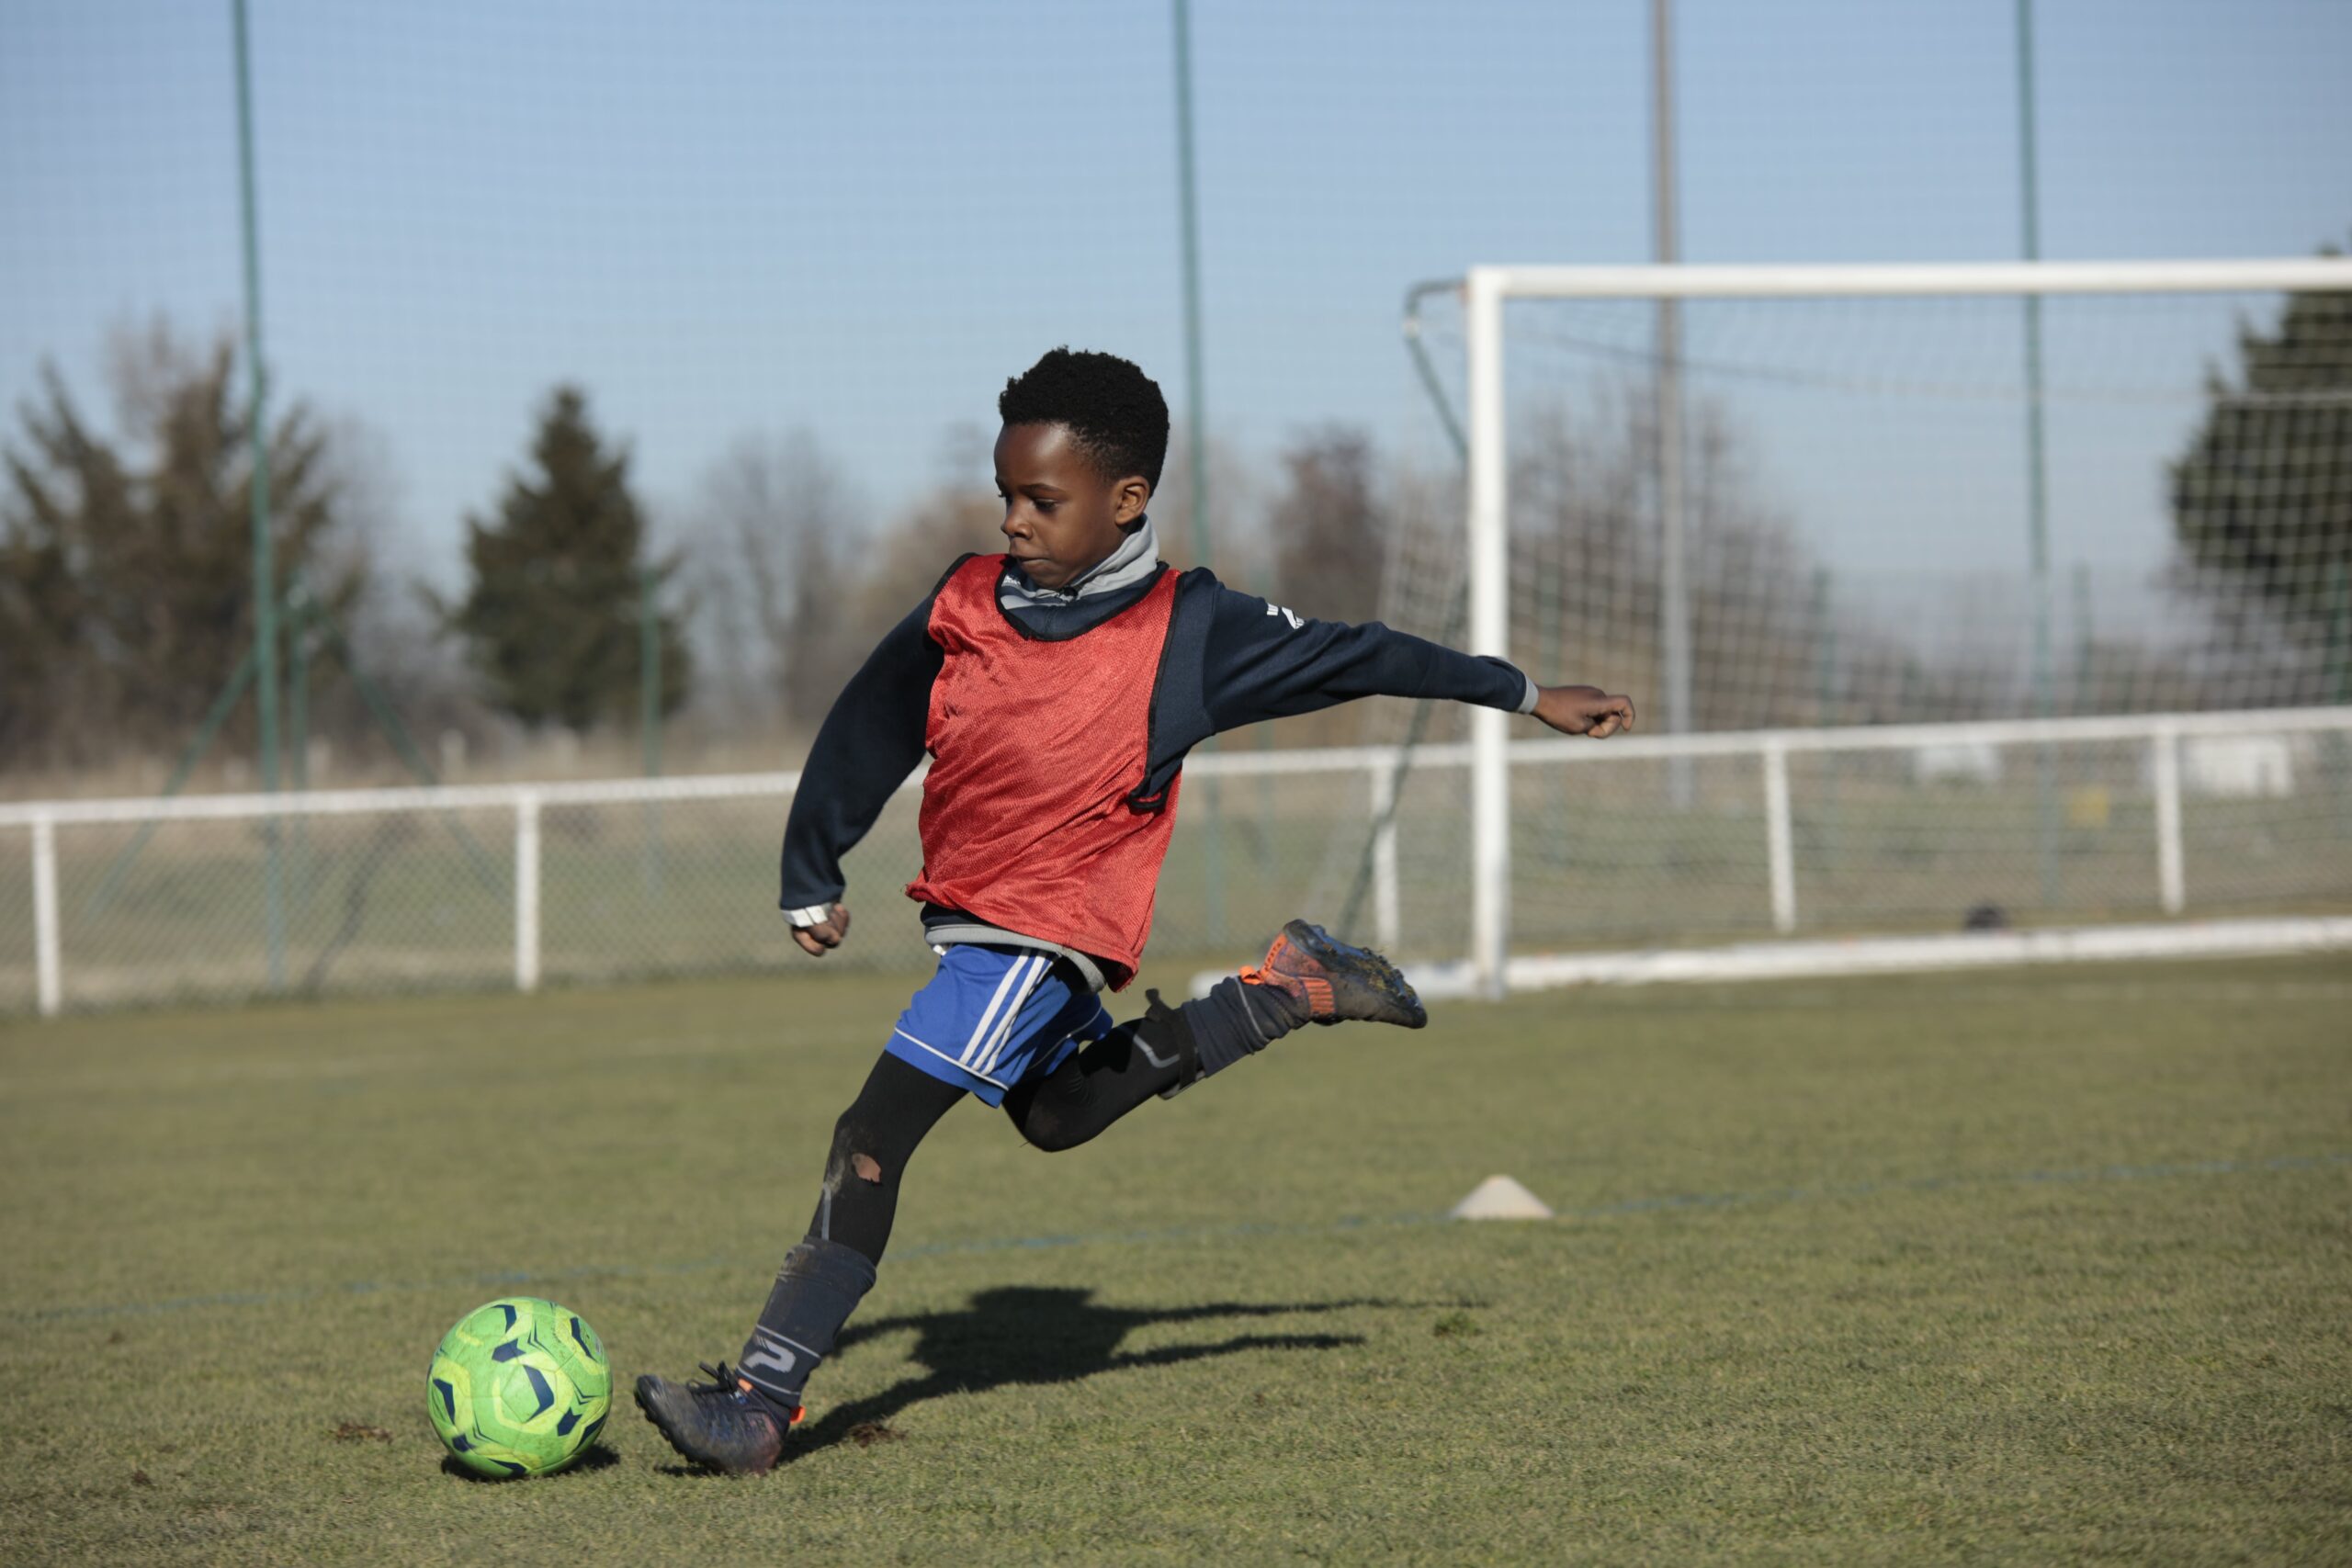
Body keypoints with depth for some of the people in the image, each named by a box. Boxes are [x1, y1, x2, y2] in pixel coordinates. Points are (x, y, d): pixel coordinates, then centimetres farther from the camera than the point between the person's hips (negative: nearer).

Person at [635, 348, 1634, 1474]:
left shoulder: (1186, 632, -10)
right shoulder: (965, 605, 0)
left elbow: (1354, 656, 2)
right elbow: (864, 732, 13)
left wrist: (1528, 695, 9)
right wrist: (812, 880, 18)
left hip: (1048, 931, -7)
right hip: (970, 916, 7)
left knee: (873, 1133, -17)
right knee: (1055, 1114, 29)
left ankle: (761, 1402, -19)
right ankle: (1290, 991, 35)